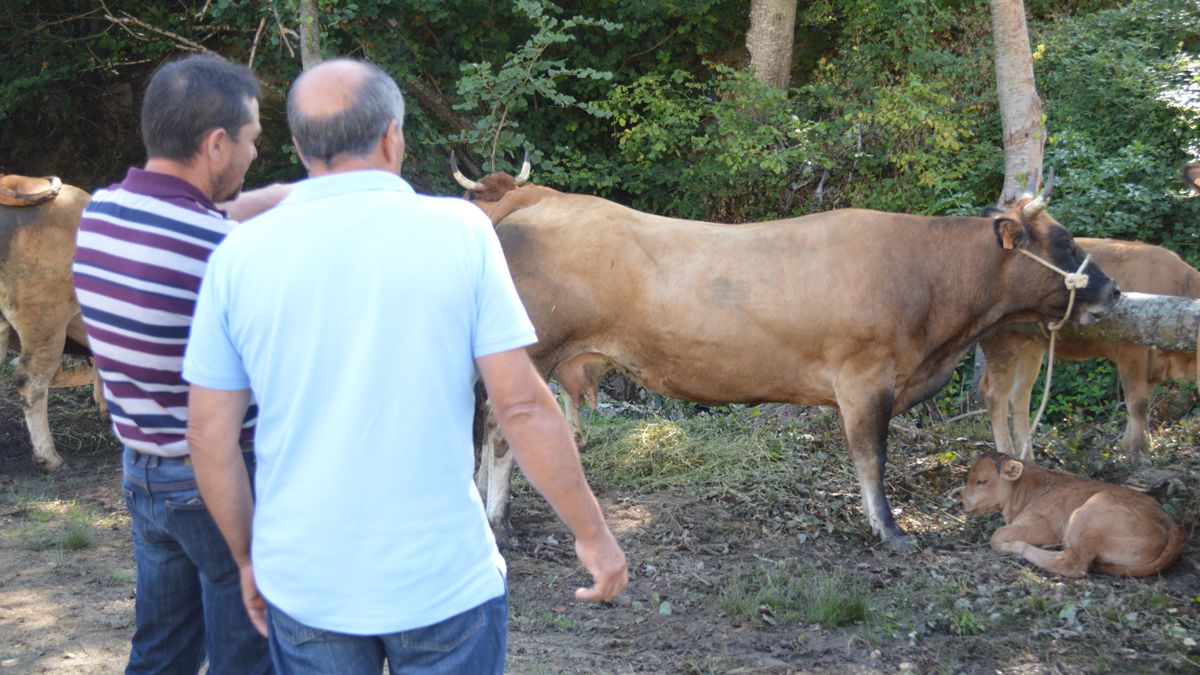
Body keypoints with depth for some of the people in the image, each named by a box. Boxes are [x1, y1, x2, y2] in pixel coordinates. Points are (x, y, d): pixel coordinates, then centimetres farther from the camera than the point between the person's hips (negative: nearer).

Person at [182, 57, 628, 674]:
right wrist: (593, 534, -1)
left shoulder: (241, 255, -4)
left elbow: (210, 435, 0)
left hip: (305, 585, 2)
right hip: (444, 583, -2)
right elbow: (522, 405, -12)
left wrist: (249, 559, 13)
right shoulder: (459, 232, -9)